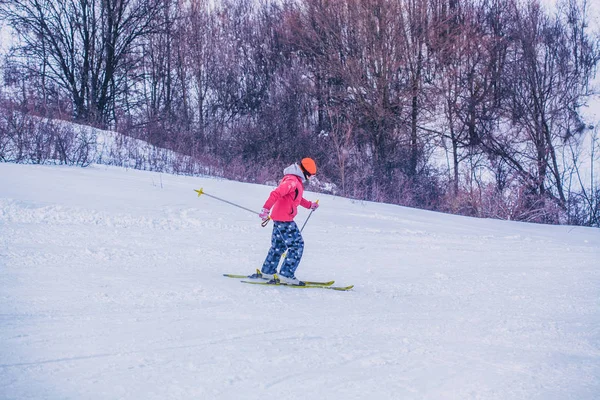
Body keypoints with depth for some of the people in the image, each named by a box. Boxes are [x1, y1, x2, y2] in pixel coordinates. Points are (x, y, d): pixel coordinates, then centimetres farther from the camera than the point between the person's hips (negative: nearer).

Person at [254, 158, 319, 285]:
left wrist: (310, 205, 32)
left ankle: (267, 271, 26)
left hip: (280, 218, 10)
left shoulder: (295, 181, 16)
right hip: (284, 219, -10)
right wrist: (266, 209, -34)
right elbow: (276, 194, -28)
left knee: (279, 246, 18)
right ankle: (286, 275, -9)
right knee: (297, 245, -8)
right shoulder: (292, 181, -17)